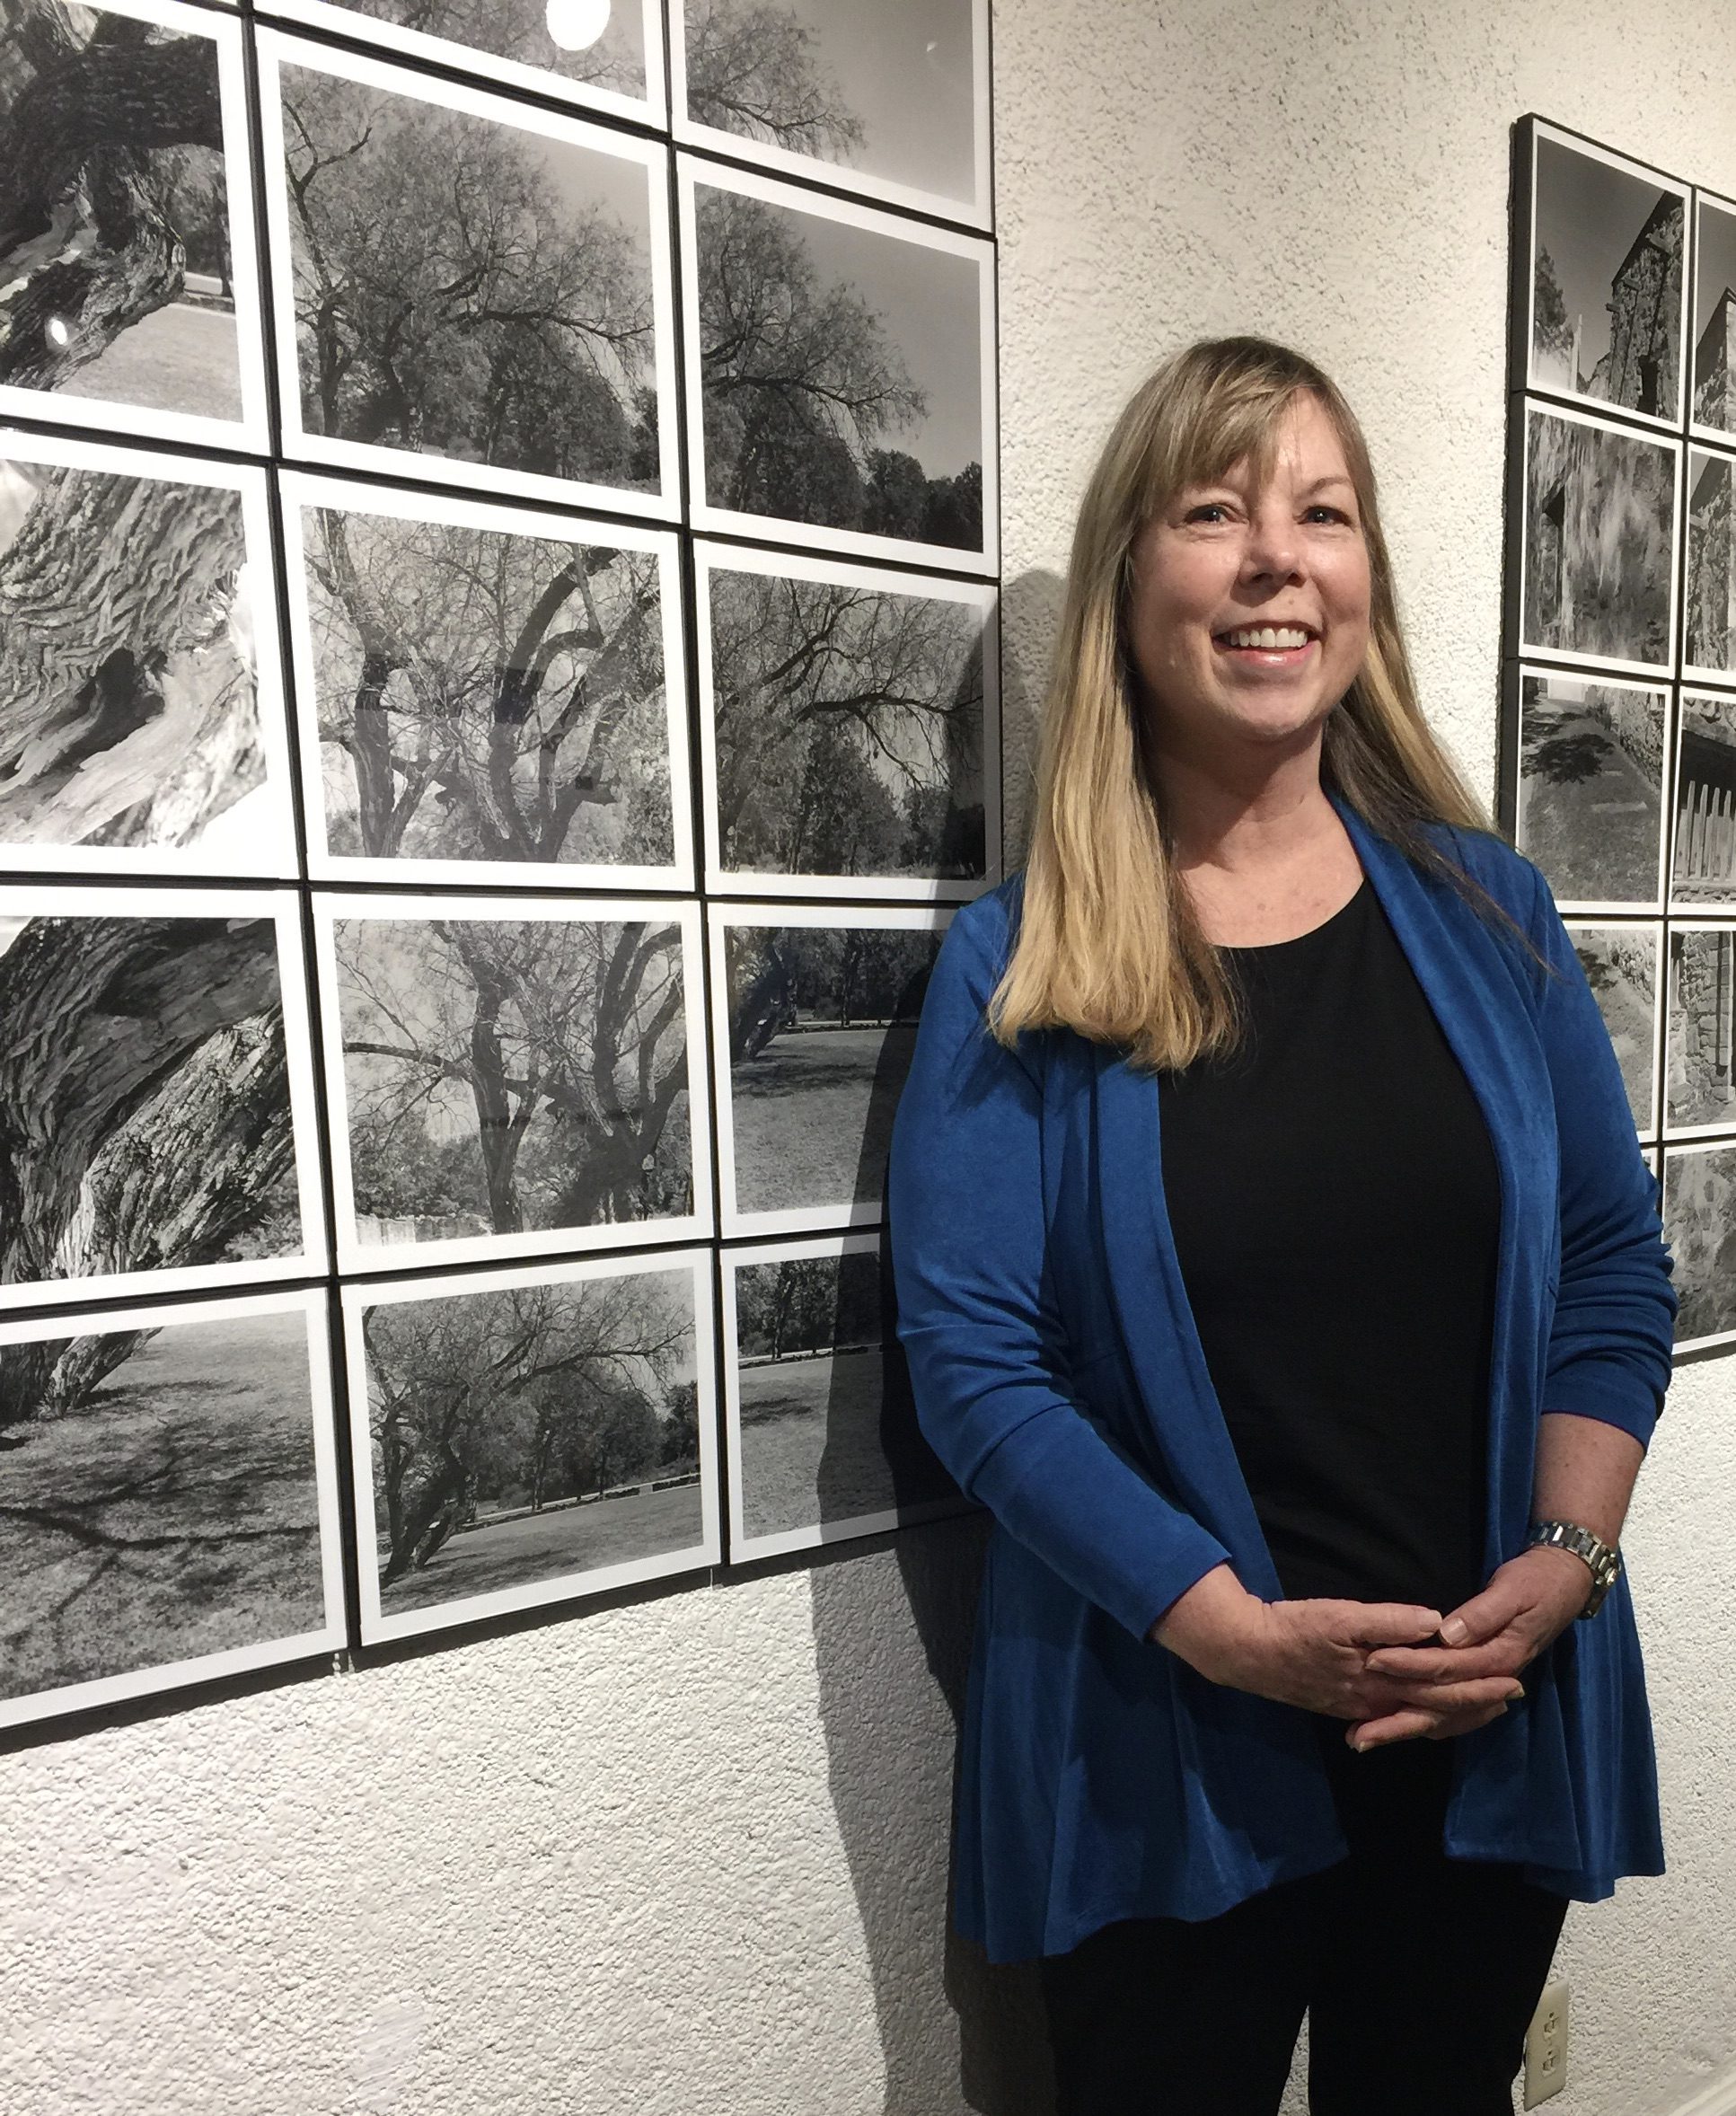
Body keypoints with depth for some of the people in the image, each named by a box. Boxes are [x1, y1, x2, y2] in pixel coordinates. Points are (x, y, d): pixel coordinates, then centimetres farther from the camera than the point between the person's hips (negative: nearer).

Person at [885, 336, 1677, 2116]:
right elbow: (969, 1353, -14)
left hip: (1497, 1733, 4)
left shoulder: (1485, 912, 1)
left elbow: (1616, 1267, 3)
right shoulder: (1017, 969, -10)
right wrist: (1239, 1630, -19)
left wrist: (1567, 1558, -9)